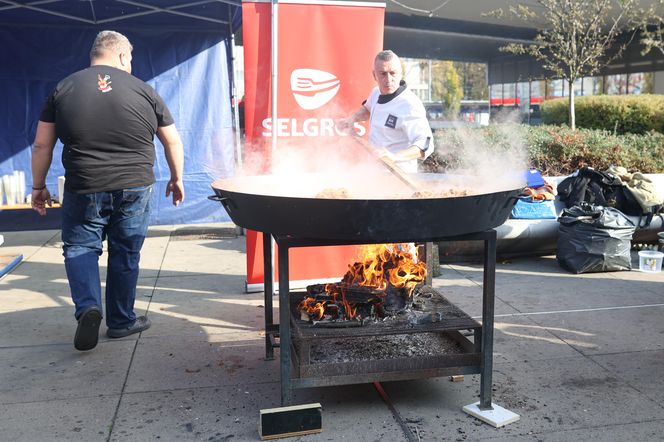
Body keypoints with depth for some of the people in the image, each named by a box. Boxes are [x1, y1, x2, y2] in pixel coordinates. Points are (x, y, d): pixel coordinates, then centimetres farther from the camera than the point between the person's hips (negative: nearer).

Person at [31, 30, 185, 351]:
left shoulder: (63, 89, 3)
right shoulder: (143, 90, 2)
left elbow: (42, 144, 4)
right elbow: (173, 141, 6)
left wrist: (38, 186, 14)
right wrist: (176, 179, 19)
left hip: (84, 190, 0)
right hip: (135, 189, 0)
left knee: (79, 247, 14)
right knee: (125, 255, 12)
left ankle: (88, 307, -7)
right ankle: (121, 321, 23)